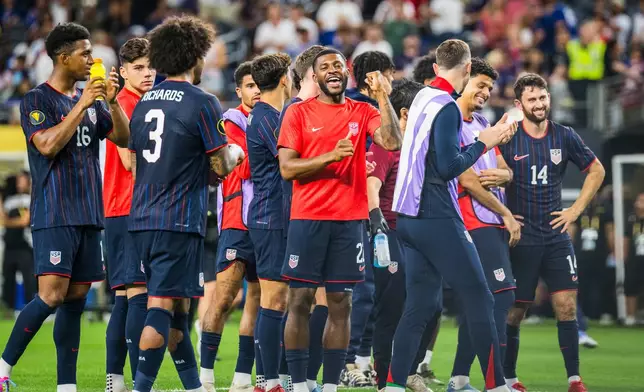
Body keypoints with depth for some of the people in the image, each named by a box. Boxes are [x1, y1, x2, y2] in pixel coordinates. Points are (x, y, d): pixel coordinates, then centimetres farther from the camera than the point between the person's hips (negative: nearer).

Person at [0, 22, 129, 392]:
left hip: (89, 215, 7)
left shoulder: (90, 100, 15)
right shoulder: (37, 100, -5)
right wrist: (81, 105, -17)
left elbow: (123, 138, 11)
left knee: (76, 299, 5)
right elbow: (48, 145, -18)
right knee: (52, 296, -16)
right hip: (54, 215, -7)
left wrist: (112, 101, -4)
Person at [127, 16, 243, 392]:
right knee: (162, 307, -9)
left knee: (176, 307, 16)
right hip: (180, 221, -7)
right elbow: (221, 166, -8)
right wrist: (235, 153, 14)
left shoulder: (144, 102, 12)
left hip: (143, 219, 7)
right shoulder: (203, 102, -9)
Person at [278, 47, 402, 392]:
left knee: (340, 304, 2)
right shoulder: (298, 113, 2)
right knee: (300, 301, -2)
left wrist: (383, 96, -13)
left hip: (349, 220, 2)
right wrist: (330, 156, -16)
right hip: (307, 219, -2)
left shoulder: (363, 112, 8)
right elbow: (287, 168, -5)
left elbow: (392, 143, -10)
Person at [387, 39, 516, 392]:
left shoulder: (423, 98, 13)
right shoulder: (447, 108, -13)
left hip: (408, 217, 9)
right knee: (479, 299, -3)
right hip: (437, 219, -9)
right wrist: (482, 143, -5)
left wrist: (491, 136, 19)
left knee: (420, 304, 9)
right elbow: (448, 167, -18)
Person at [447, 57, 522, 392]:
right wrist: (506, 214, -8)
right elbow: (467, 181, -14)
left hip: (491, 224, 9)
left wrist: (500, 175, -8)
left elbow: (507, 172, 18)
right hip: (476, 223, -9)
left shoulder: (482, 124, 19)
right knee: (501, 297, -15)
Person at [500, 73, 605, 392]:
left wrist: (576, 210, 6)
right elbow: (487, 177, -1)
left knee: (566, 306, -5)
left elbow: (596, 170, 15)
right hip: (520, 239, -2)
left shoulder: (565, 137, 3)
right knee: (514, 311, 1)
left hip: (556, 236, 2)